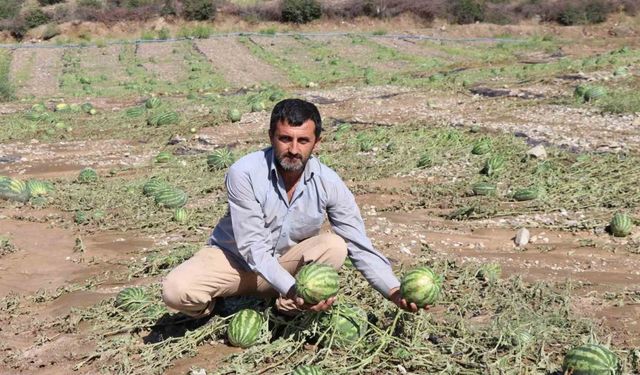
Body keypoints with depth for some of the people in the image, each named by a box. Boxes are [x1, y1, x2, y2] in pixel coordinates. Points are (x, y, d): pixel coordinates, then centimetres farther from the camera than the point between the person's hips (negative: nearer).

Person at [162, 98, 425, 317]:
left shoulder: (329, 184, -18)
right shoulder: (244, 173, -26)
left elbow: (360, 246, -15)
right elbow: (253, 248, -27)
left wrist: (394, 292, -29)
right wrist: (292, 289, -41)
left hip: (286, 259, 2)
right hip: (235, 256, -2)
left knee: (334, 246, -26)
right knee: (176, 290, -28)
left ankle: (284, 311, -8)